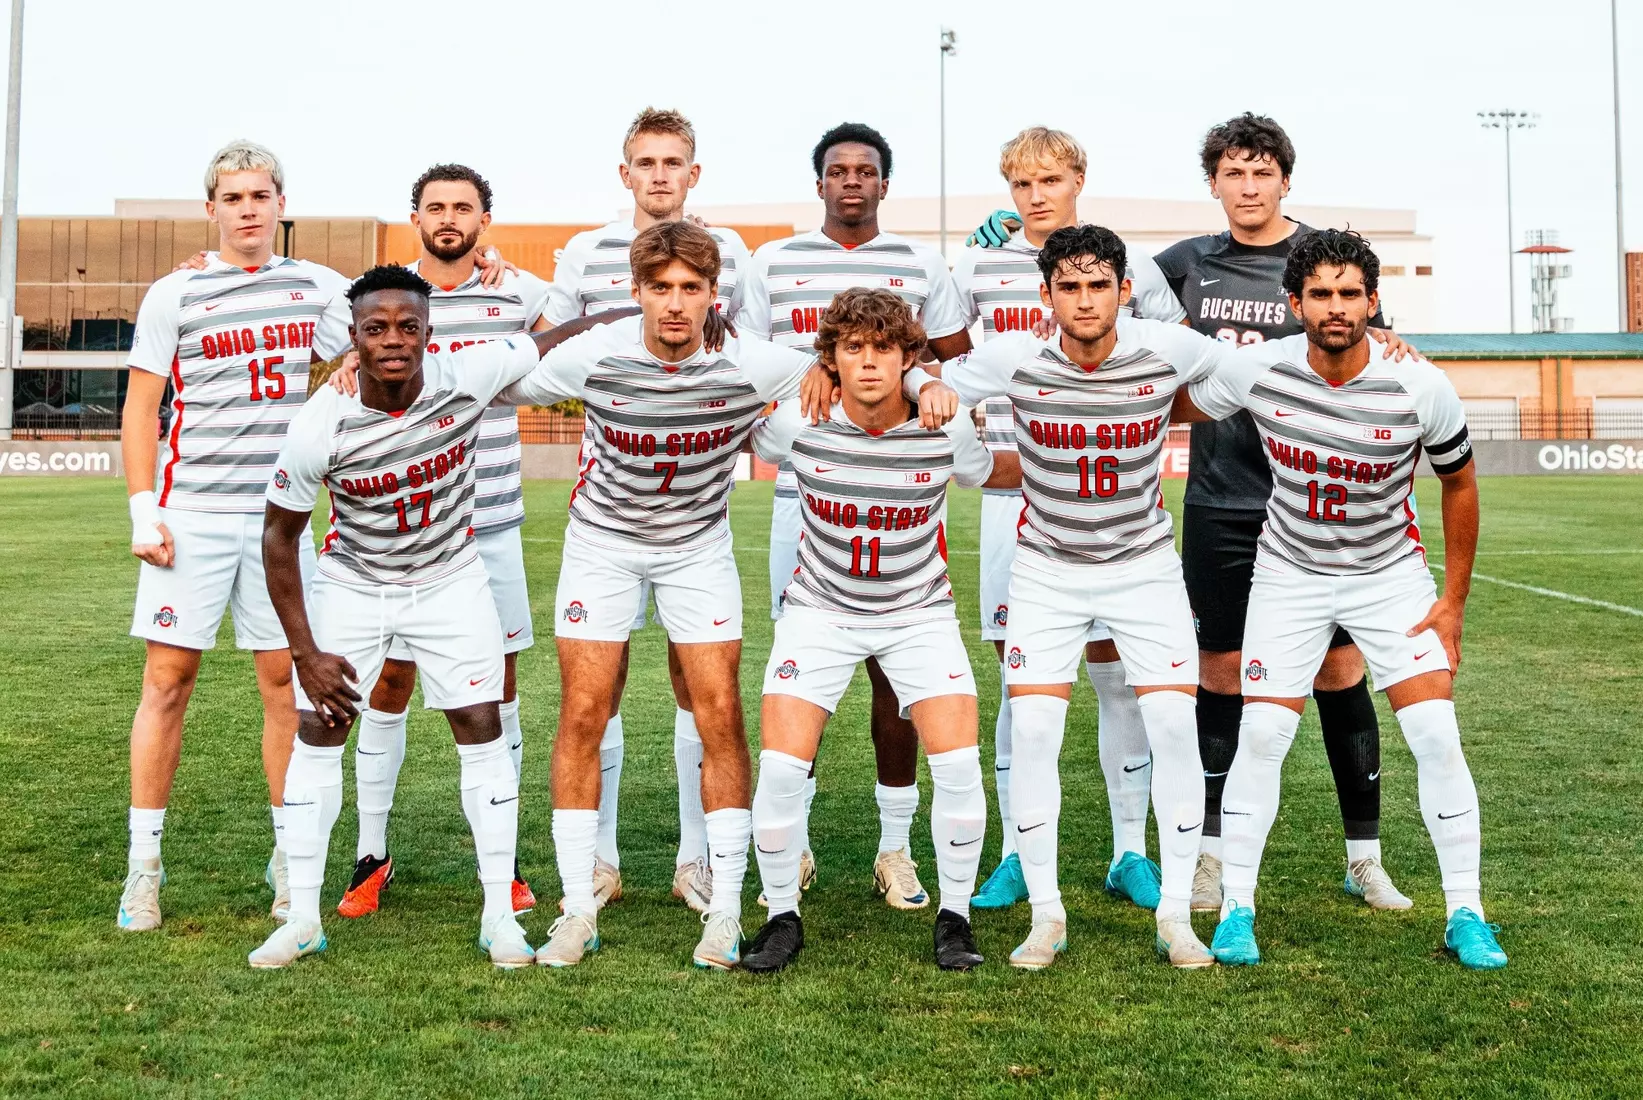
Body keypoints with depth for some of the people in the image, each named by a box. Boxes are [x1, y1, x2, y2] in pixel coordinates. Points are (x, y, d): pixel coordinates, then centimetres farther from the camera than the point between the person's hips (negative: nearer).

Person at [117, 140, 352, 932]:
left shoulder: (317, 287, 9)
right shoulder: (173, 295, 3)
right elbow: (140, 408, 2)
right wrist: (143, 510, -7)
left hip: (280, 514, 2)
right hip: (191, 514, -2)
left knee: (286, 681, 4)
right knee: (168, 680, -1)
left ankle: (290, 854, 15)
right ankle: (143, 863, 8)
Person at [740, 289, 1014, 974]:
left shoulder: (946, 430, -16)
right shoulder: (796, 423, -17)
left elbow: (1001, 474, 5)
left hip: (920, 612, 0)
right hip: (820, 610, 0)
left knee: (959, 765, -13)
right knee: (781, 769, -11)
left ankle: (954, 917, 10)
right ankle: (783, 918, 13)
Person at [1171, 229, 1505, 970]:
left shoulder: (1420, 387, -16)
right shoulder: (1258, 372, -16)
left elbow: (1460, 484, -1)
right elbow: (1173, 408, 3)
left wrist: (1454, 601, -2)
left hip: (1391, 574, 0)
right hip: (1289, 574, 0)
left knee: (1436, 734, -9)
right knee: (1262, 733, -8)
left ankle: (1466, 916, 6)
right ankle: (1236, 910, 6)